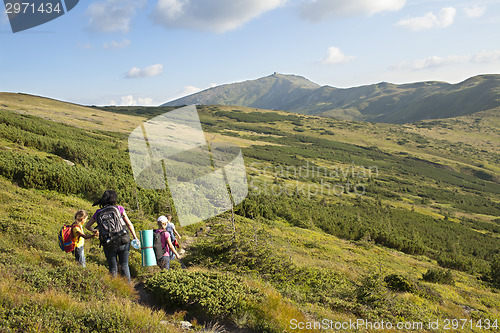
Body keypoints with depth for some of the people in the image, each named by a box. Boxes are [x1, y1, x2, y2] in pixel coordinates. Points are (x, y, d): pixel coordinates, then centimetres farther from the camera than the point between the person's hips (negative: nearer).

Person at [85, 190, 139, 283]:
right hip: (123, 241, -1)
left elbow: (87, 226, 19)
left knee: (113, 268, 17)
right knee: (124, 266, 16)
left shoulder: (98, 213, 5)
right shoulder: (119, 209, 0)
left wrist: (94, 231, 37)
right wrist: (135, 237, 8)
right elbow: (129, 224, 0)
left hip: (108, 245, 1)